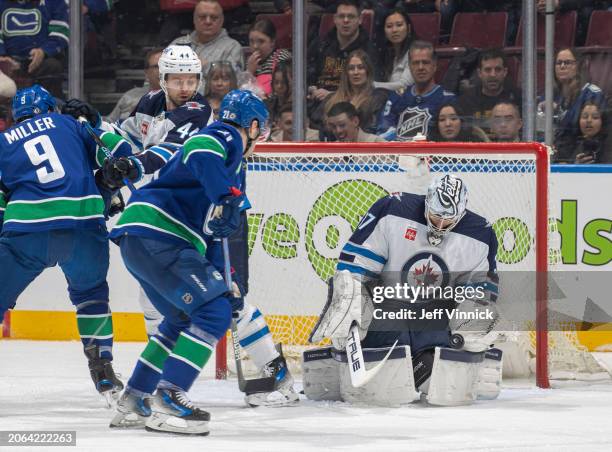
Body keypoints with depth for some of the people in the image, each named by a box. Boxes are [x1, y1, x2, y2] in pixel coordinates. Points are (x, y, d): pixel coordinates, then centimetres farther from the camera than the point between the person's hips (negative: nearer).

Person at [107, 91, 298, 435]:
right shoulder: (226, 137, -1)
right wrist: (228, 196, -31)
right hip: (155, 235, -10)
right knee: (214, 312, -13)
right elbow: (200, 151, -26)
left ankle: (133, 401, 26)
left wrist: (224, 283, 30)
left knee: (182, 318, 24)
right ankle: (168, 399, -18)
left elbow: (213, 232, 32)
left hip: (139, 238, 10)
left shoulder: (231, 166, 29)